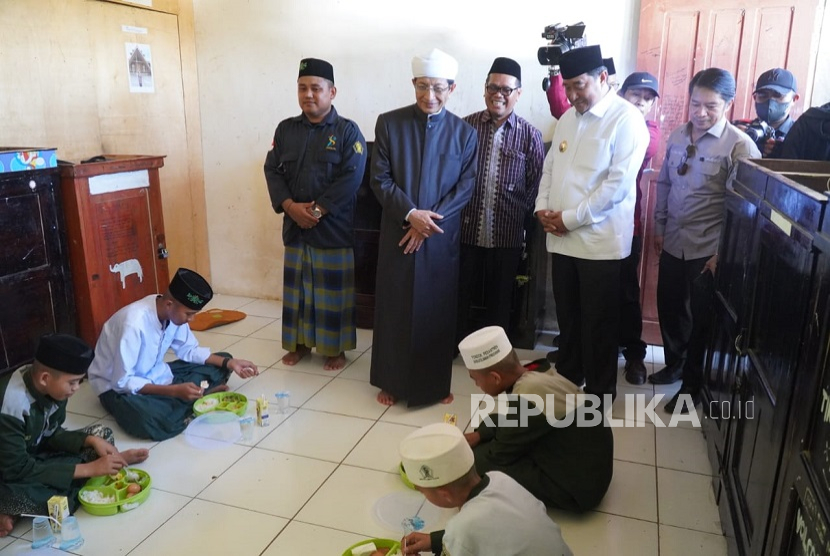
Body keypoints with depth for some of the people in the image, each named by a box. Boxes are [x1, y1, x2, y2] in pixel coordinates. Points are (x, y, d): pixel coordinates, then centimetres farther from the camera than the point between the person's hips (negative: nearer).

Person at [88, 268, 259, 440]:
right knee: (150, 420, -41)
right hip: (118, 386, -7)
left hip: (155, 375, 7)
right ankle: (204, 393, -19)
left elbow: (189, 350, 4)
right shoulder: (134, 323, -33)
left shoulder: (174, 312, -11)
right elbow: (122, 381, -30)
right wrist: (175, 390, -36)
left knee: (220, 367, -2)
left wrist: (228, 362, -9)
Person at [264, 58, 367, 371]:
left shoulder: (347, 131, -5)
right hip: (294, 225, 4)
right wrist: (290, 207, -13)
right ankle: (300, 342, 28)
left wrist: (317, 209, -18)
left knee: (334, 289, 4)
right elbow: (272, 170, 3)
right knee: (296, 286, 12)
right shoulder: (285, 129, 8)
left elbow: (351, 178, -14)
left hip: (334, 226, -4)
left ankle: (336, 348, 19)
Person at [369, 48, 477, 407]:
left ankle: (437, 383, 25)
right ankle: (392, 381, 23)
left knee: (438, 309, 8)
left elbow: (466, 187, -2)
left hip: (442, 236, 1)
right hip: (398, 232, 0)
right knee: (394, 308, 7)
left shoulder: (464, 132, 0)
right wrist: (410, 214, -17)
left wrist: (431, 219, -14)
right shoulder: (389, 123, -2)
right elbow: (380, 179, -4)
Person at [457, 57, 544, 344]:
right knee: (459, 294, 11)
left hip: (507, 234, 0)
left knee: (499, 299, 13)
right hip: (466, 229, 0)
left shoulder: (529, 135, 0)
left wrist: (519, 213, -4)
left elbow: (536, 183, 3)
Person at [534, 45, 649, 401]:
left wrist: (570, 218, -15)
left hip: (600, 241, -6)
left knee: (598, 324, 6)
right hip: (561, 239, 6)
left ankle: (599, 394, 22)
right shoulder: (568, 117, 13)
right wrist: (542, 208, -1)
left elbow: (619, 183, -17)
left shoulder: (626, 119, -10)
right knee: (567, 318, 16)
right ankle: (566, 381, 33)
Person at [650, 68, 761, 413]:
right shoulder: (677, 137, 5)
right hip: (673, 243, 6)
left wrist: (723, 253, -15)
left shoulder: (740, 146, -13)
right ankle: (674, 364, 41)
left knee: (701, 319, 8)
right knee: (668, 308, 17)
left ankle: (692, 384, 26)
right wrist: (659, 227, 12)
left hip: (709, 250, -5)